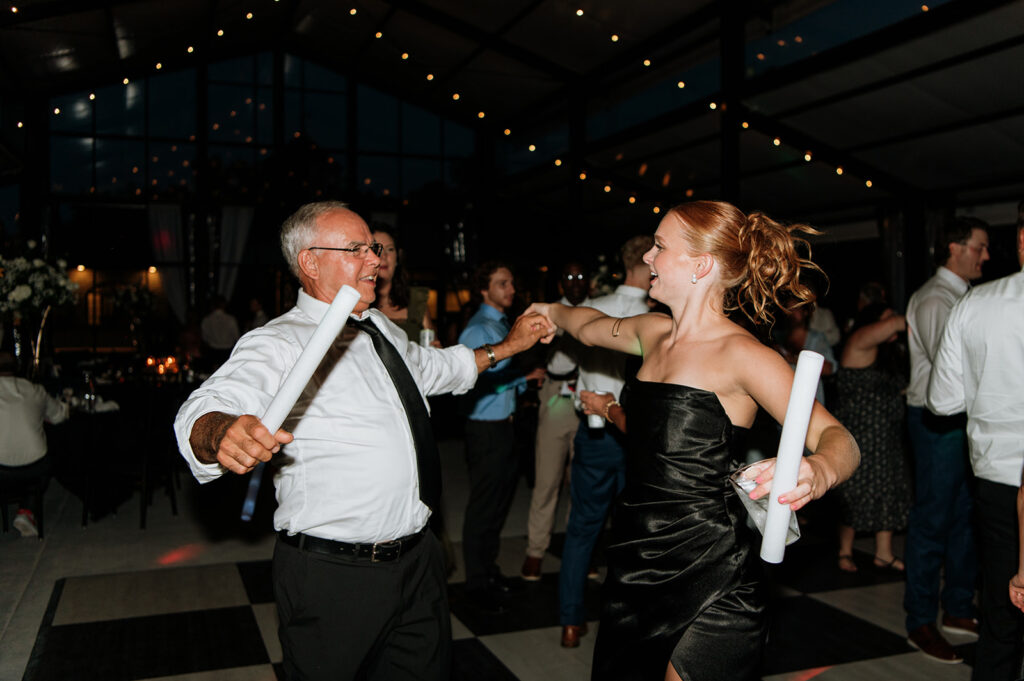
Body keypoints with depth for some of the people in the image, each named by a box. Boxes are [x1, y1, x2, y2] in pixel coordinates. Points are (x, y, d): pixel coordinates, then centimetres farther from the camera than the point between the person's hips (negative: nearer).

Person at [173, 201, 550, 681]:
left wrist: (507, 347, 28)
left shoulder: (381, 329, 11)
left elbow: (435, 367, 30)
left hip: (417, 561, 7)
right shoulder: (281, 343, -15)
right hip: (331, 577, -7)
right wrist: (223, 432, -54)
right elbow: (211, 406, -32)